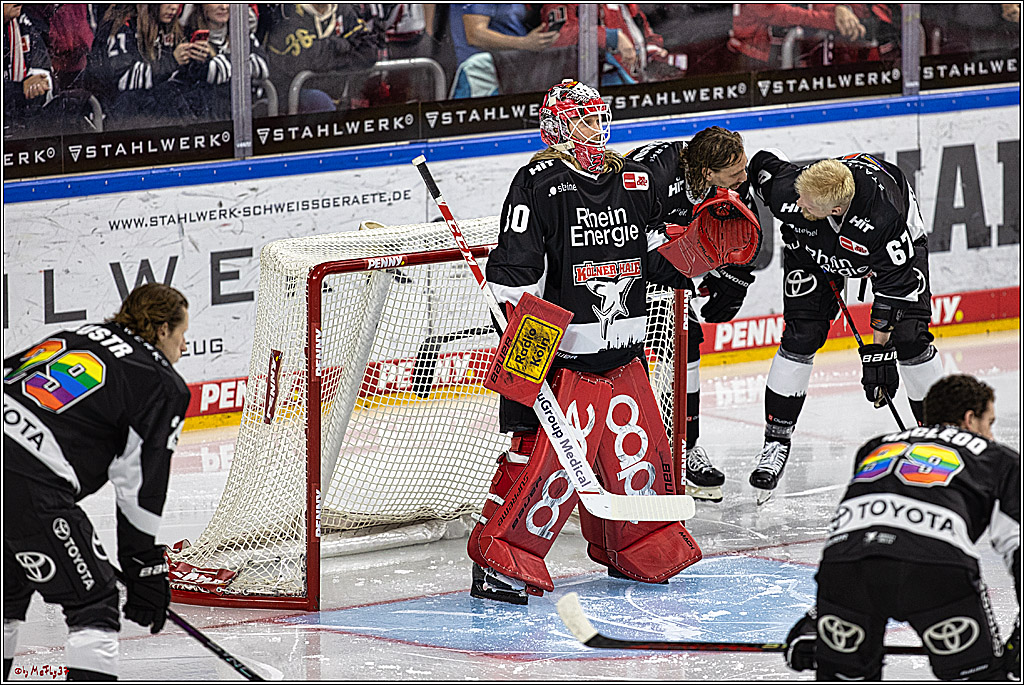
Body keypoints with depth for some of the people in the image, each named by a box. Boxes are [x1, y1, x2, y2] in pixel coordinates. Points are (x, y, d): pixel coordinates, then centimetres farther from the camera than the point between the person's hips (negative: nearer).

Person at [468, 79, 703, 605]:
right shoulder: (539, 183, -9)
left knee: (640, 452, 11)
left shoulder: (632, 181, 11)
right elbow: (514, 266, -13)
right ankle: (500, 559, -4)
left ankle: (641, 552, 31)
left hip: (623, 358, 6)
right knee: (546, 456, -13)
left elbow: (660, 259, 19)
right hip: (562, 357, -6)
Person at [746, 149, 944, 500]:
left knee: (910, 337, -12)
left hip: (898, 244, -2)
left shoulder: (885, 217, -45)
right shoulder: (788, 190, -38)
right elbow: (764, 162, -15)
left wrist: (879, 348, -29)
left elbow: (895, 285, -33)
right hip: (813, 246, 2)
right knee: (801, 336, -11)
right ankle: (776, 439, -1)